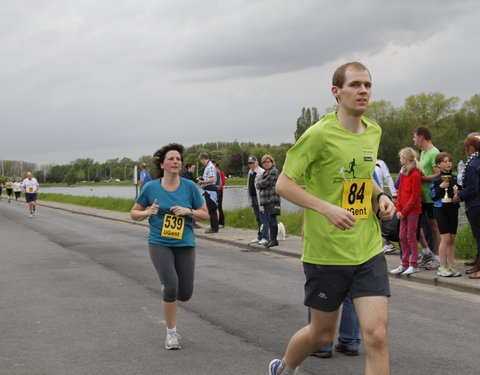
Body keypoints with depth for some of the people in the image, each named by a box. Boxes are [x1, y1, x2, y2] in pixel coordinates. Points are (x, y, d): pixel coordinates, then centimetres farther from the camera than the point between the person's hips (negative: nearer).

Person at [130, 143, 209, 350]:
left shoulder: (190, 186, -1)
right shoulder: (150, 188, -2)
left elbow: (205, 214, 6)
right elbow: (134, 213, 9)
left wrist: (188, 211, -13)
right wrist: (147, 212, -12)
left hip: (185, 244, 2)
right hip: (159, 243, -2)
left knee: (185, 294, 1)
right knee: (171, 285, -18)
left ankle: (167, 290, 40)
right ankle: (171, 333, 1)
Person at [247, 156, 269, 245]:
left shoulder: (261, 172, -11)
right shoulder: (250, 172, 17)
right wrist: (250, 199, 19)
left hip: (260, 198, -9)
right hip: (253, 198, 9)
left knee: (263, 218, -7)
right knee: (258, 219, 14)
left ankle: (265, 237, -5)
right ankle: (259, 237, 21)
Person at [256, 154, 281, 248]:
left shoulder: (273, 171, -7)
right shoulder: (265, 172, 21)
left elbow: (265, 183, -15)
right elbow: (258, 185, 15)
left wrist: (259, 182, 4)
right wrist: (260, 184, -5)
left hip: (272, 199, -9)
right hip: (265, 199, 9)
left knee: (272, 219, -9)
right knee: (268, 220, 10)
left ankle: (274, 240, -7)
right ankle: (272, 239, 15)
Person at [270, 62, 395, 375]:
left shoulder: (374, 132, 6)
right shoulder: (319, 134, -13)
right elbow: (283, 184, -11)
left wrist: (379, 196, 3)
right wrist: (327, 208, -23)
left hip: (369, 250, 4)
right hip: (326, 252, -4)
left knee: (376, 334, -7)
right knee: (322, 334, 13)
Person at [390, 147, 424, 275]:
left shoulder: (415, 175, -14)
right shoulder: (404, 173, 12)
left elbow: (414, 195, -15)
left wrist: (404, 211, -14)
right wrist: (398, 209, 3)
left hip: (413, 210, -8)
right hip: (404, 210, 8)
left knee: (411, 236, -4)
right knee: (402, 237, 10)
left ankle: (414, 265, 4)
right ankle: (404, 264, 17)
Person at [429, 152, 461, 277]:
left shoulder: (455, 178, 9)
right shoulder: (436, 180, -2)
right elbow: (432, 196, -8)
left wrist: (459, 191, -4)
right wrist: (441, 187, -19)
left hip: (453, 210, 4)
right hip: (440, 209, -4)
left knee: (452, 239, 6)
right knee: (445, 238, -8)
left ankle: (451, 265, 13)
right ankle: (442, 267, -1)